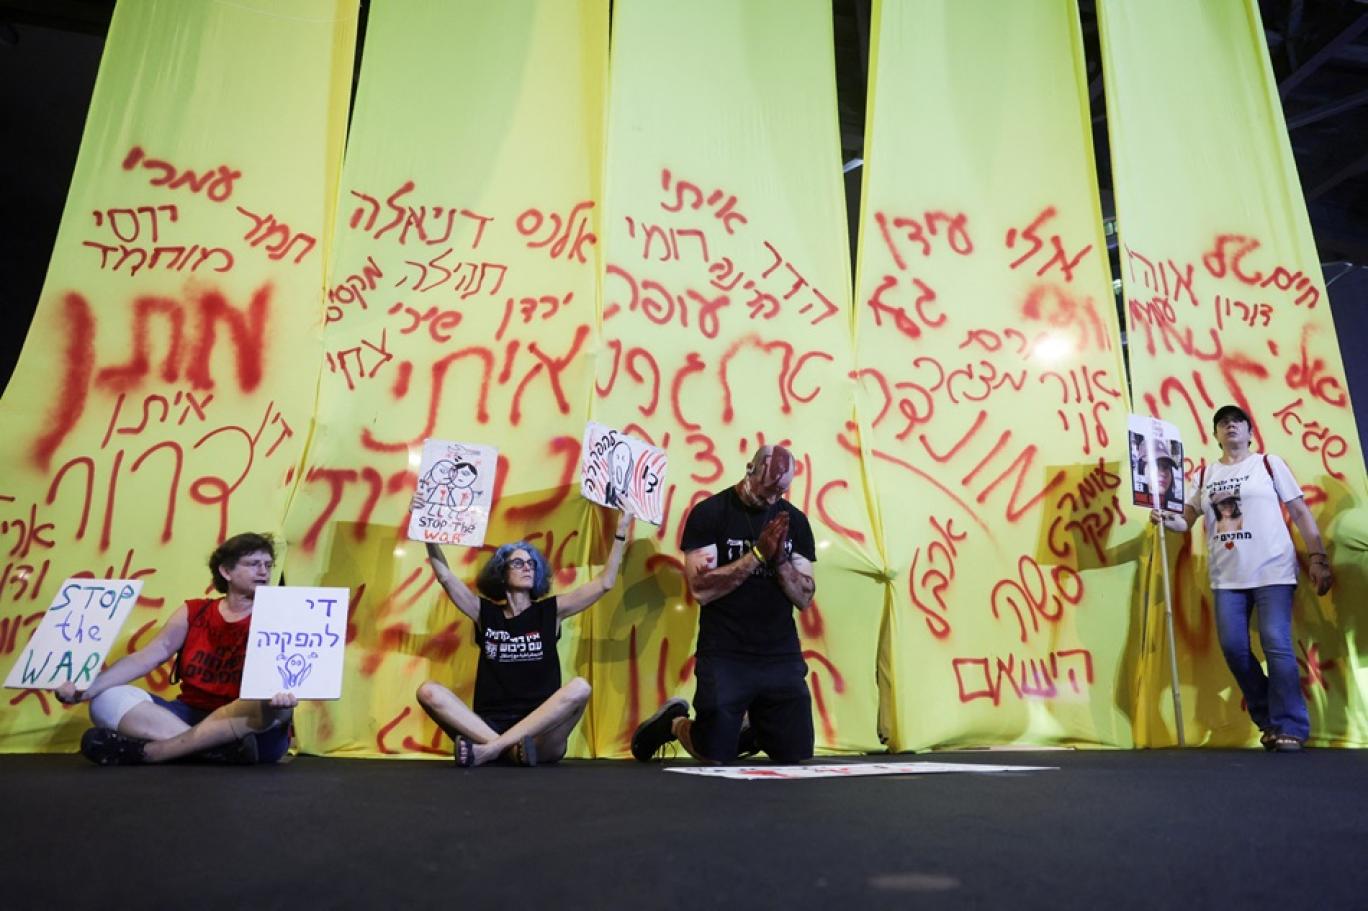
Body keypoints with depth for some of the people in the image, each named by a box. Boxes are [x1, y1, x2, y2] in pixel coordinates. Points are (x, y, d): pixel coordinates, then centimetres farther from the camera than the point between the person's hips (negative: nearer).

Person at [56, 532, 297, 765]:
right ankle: (219, 748, -32)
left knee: (272, 704, -36)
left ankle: (143, 751, -30)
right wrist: (88, 688, -14)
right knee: (108, 699, -14)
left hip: (252, 732, -3)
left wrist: (281, 694, -40)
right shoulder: (193, 612, 11)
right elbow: (147, 657, 2)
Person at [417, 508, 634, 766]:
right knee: (428, 691, -20)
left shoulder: (550, 611, 9)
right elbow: (445, 577, 6)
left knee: (579, 688, -30)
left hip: (540, 738, -1)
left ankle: (489, 749, -32)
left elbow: (605, 583, 4)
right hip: (488, 727, 1)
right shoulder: (486, 612, 12)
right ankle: (507, 748, -32)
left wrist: (621, 532, -1)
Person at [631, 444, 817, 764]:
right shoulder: (709, 513, -7)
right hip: (725, 657, -4)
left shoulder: (795, 520, 5)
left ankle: (749, 731, 37)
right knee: (715, 757, -1)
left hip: (783, 658, 4)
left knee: (796, 756, 6)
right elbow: (700, 588, -17)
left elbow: (805, 598, 3)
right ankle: (674, 723, 31)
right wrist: (758, 554, -20)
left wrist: (780, 559, -14)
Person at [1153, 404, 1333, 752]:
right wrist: (1165, 519, -10)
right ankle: (1269, 720, 17)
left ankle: (1291, 727, -1)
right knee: (1233, 648, -1)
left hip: (1272, 571, -3)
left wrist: (1318, 559, -3)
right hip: (1227, 577, 3)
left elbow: (1301, 513, 4)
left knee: (1277, 645, -11)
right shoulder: (1205, 475, 13)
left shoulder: (1269, 463, 5)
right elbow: (1186, 520, 12)